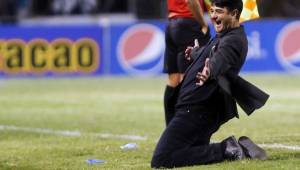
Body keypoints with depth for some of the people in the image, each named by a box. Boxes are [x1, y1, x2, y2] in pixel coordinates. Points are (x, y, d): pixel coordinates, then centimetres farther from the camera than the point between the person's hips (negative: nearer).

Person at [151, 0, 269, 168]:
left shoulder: (234, 40, -15)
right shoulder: (223, 37, 16)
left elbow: (219, 59, -38)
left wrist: (209, 72, -58)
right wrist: (194, 52, 56)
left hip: (196, 109, -11)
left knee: (161, 161, -18)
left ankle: (226, 150, -14)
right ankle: (237, 148, 8)